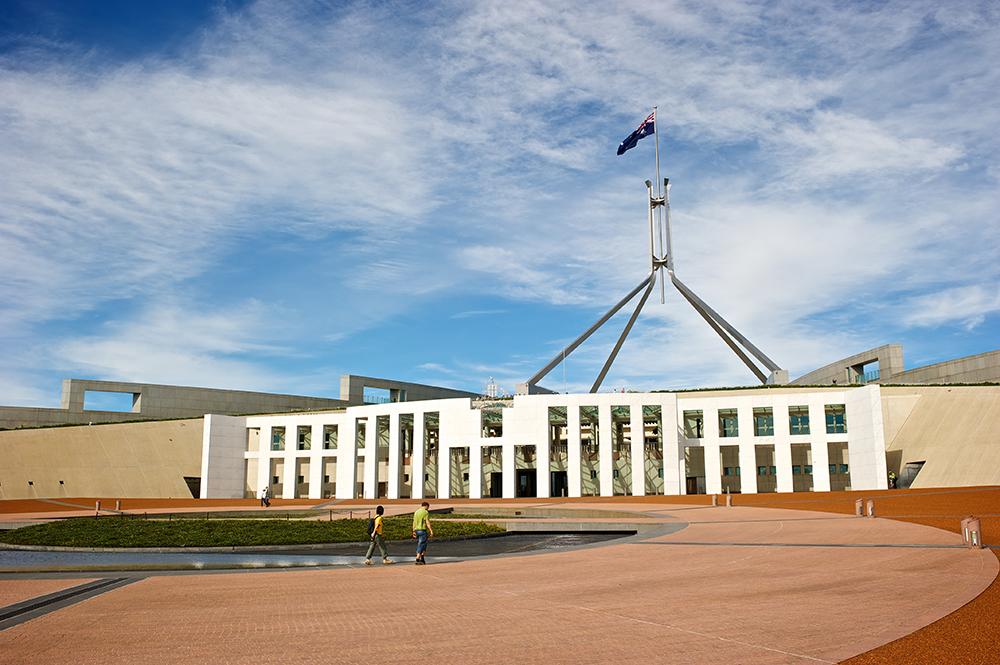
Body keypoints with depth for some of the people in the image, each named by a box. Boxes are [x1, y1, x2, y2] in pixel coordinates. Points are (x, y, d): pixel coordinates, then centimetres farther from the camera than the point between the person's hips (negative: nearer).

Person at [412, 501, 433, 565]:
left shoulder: (416, 512, 14)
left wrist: (414, 532, 18)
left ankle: (422, 559, 11)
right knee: (421, 546, -5)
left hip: (417, 531, 8)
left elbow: (414, 522, 15)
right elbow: (427, 522, -16)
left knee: (424, 545, 17)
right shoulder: (426, 512, -9)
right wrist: (431, 531, -16)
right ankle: (417, 560, -8)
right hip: (423, 530, -8)